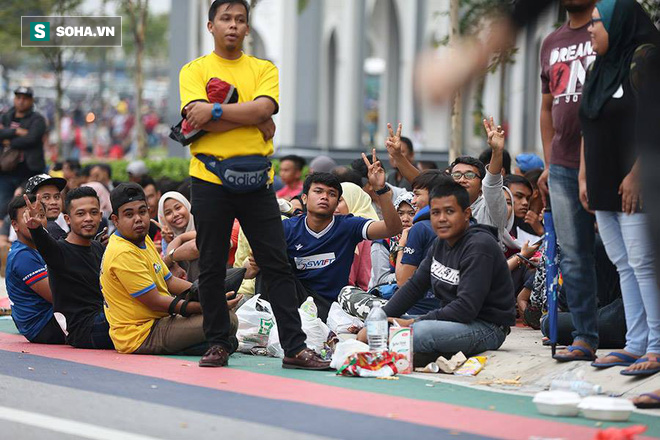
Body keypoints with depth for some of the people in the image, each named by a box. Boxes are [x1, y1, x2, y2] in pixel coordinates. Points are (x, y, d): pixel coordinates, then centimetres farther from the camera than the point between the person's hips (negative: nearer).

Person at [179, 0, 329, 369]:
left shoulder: (264, 69, 10)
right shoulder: (194, 71, 5)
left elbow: (263, 108, -10)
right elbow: (200, 122, -12)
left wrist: (215, 110, -15)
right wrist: (253, 121, -12)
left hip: (256, 181, 1)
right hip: (210, 178, -1)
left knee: (277, 265, 0)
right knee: (211, 269, 4)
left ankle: (295, 348, 2)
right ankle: (219, 345, 15)